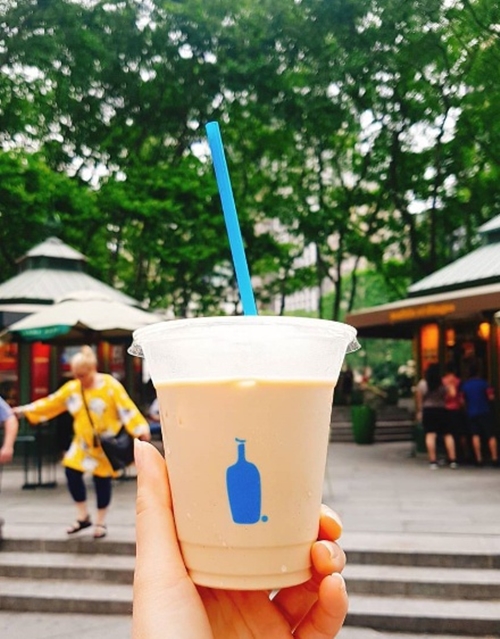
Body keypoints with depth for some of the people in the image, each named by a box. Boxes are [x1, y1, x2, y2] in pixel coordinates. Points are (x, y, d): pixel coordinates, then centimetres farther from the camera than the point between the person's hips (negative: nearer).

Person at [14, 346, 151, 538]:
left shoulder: (110, 385, -14)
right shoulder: (72, 387, 0)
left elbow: (126, 408, -18)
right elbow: (51, 403, 6)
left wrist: (141, 429, -28)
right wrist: (26, 410, 3)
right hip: (83, 443, 5)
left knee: (102, 480, 1)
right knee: (72, 472, -1)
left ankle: (100, 523, 19)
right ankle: (83, 517, 18)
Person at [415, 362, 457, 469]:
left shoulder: (422, 383, -1)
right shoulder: (443, 384, -5)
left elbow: (419, 399, 3)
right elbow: (446, 398, -1)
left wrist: (419, 411, 10)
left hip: (427, 410, 0)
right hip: (441, 410, 0)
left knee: (430, 435, -3)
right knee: (448, 434, 7)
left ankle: (433, 461, -7)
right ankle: (452, 460, 6)